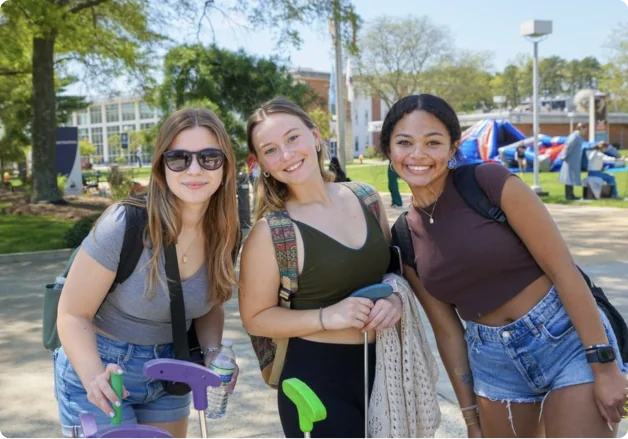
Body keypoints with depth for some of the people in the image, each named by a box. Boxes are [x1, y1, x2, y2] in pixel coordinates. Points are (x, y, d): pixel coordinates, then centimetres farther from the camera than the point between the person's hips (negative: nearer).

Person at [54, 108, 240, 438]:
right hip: (98, 369, -5)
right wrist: (95, 379, -33)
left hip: (170, 372, 5)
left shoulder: (223, 233, -10)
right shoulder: (125, 225, -25)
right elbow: (73, 315, -18)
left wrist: (213, 353, -13)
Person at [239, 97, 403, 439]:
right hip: (316, 380, -5)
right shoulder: (269, 233, -15)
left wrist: (394, 298, -10)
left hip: (381, 367, 5)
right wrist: (328, 317, -22)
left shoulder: (366, 199, -1)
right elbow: (255, 318, -10)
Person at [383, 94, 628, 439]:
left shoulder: (490, 181, -15)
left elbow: (563, 269, -15)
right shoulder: (405, 236, -1)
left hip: (568, 340, -4)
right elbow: (446, 329, 5)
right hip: (493, 362, 5)